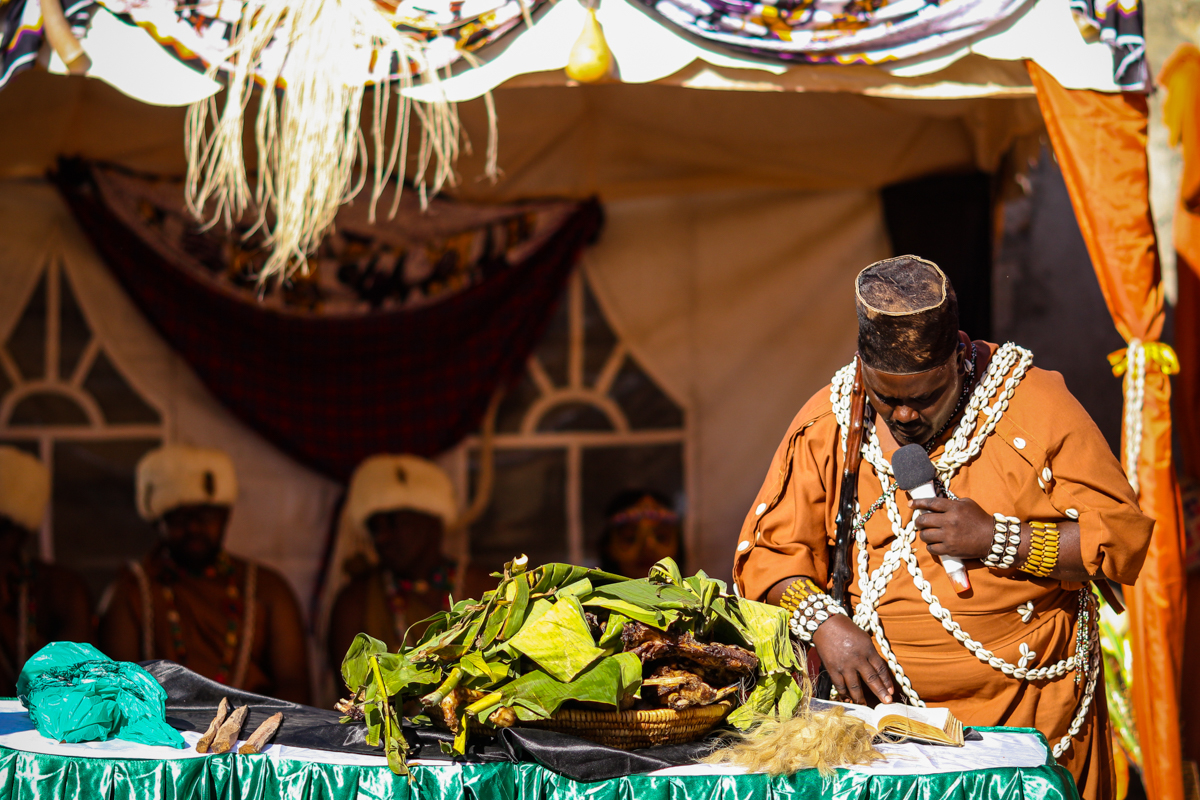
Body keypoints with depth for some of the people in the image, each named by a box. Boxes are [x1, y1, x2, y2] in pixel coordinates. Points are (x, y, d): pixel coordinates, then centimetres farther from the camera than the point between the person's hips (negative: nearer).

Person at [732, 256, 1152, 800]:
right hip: (883, 703, 2)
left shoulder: (1035, 402, -4)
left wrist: (996, 539, -15)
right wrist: (823, 622, -15)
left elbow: (1125, 535, -4)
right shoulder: (826, 424, 3)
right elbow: (769, 551, 5)